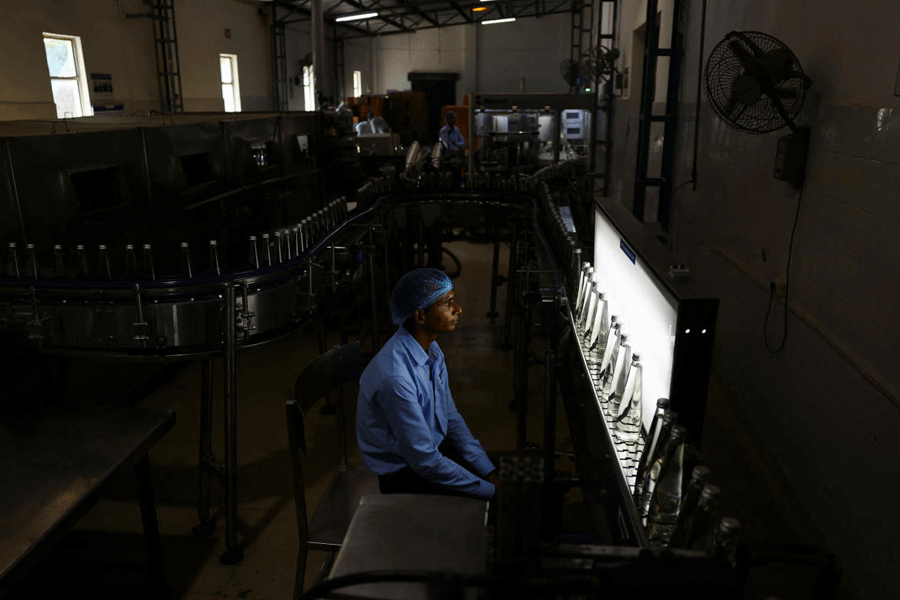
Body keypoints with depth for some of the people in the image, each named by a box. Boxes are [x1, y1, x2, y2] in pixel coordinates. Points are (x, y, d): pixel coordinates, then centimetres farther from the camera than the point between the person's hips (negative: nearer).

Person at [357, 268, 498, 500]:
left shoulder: (432, 350, -2)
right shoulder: (394, 378, -31)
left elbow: (451, 419, 6)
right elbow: (425, 463, -26)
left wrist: (490, 472, -1)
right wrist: (490, 490, -19)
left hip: (433, 449, 8)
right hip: (404, 477, -8)